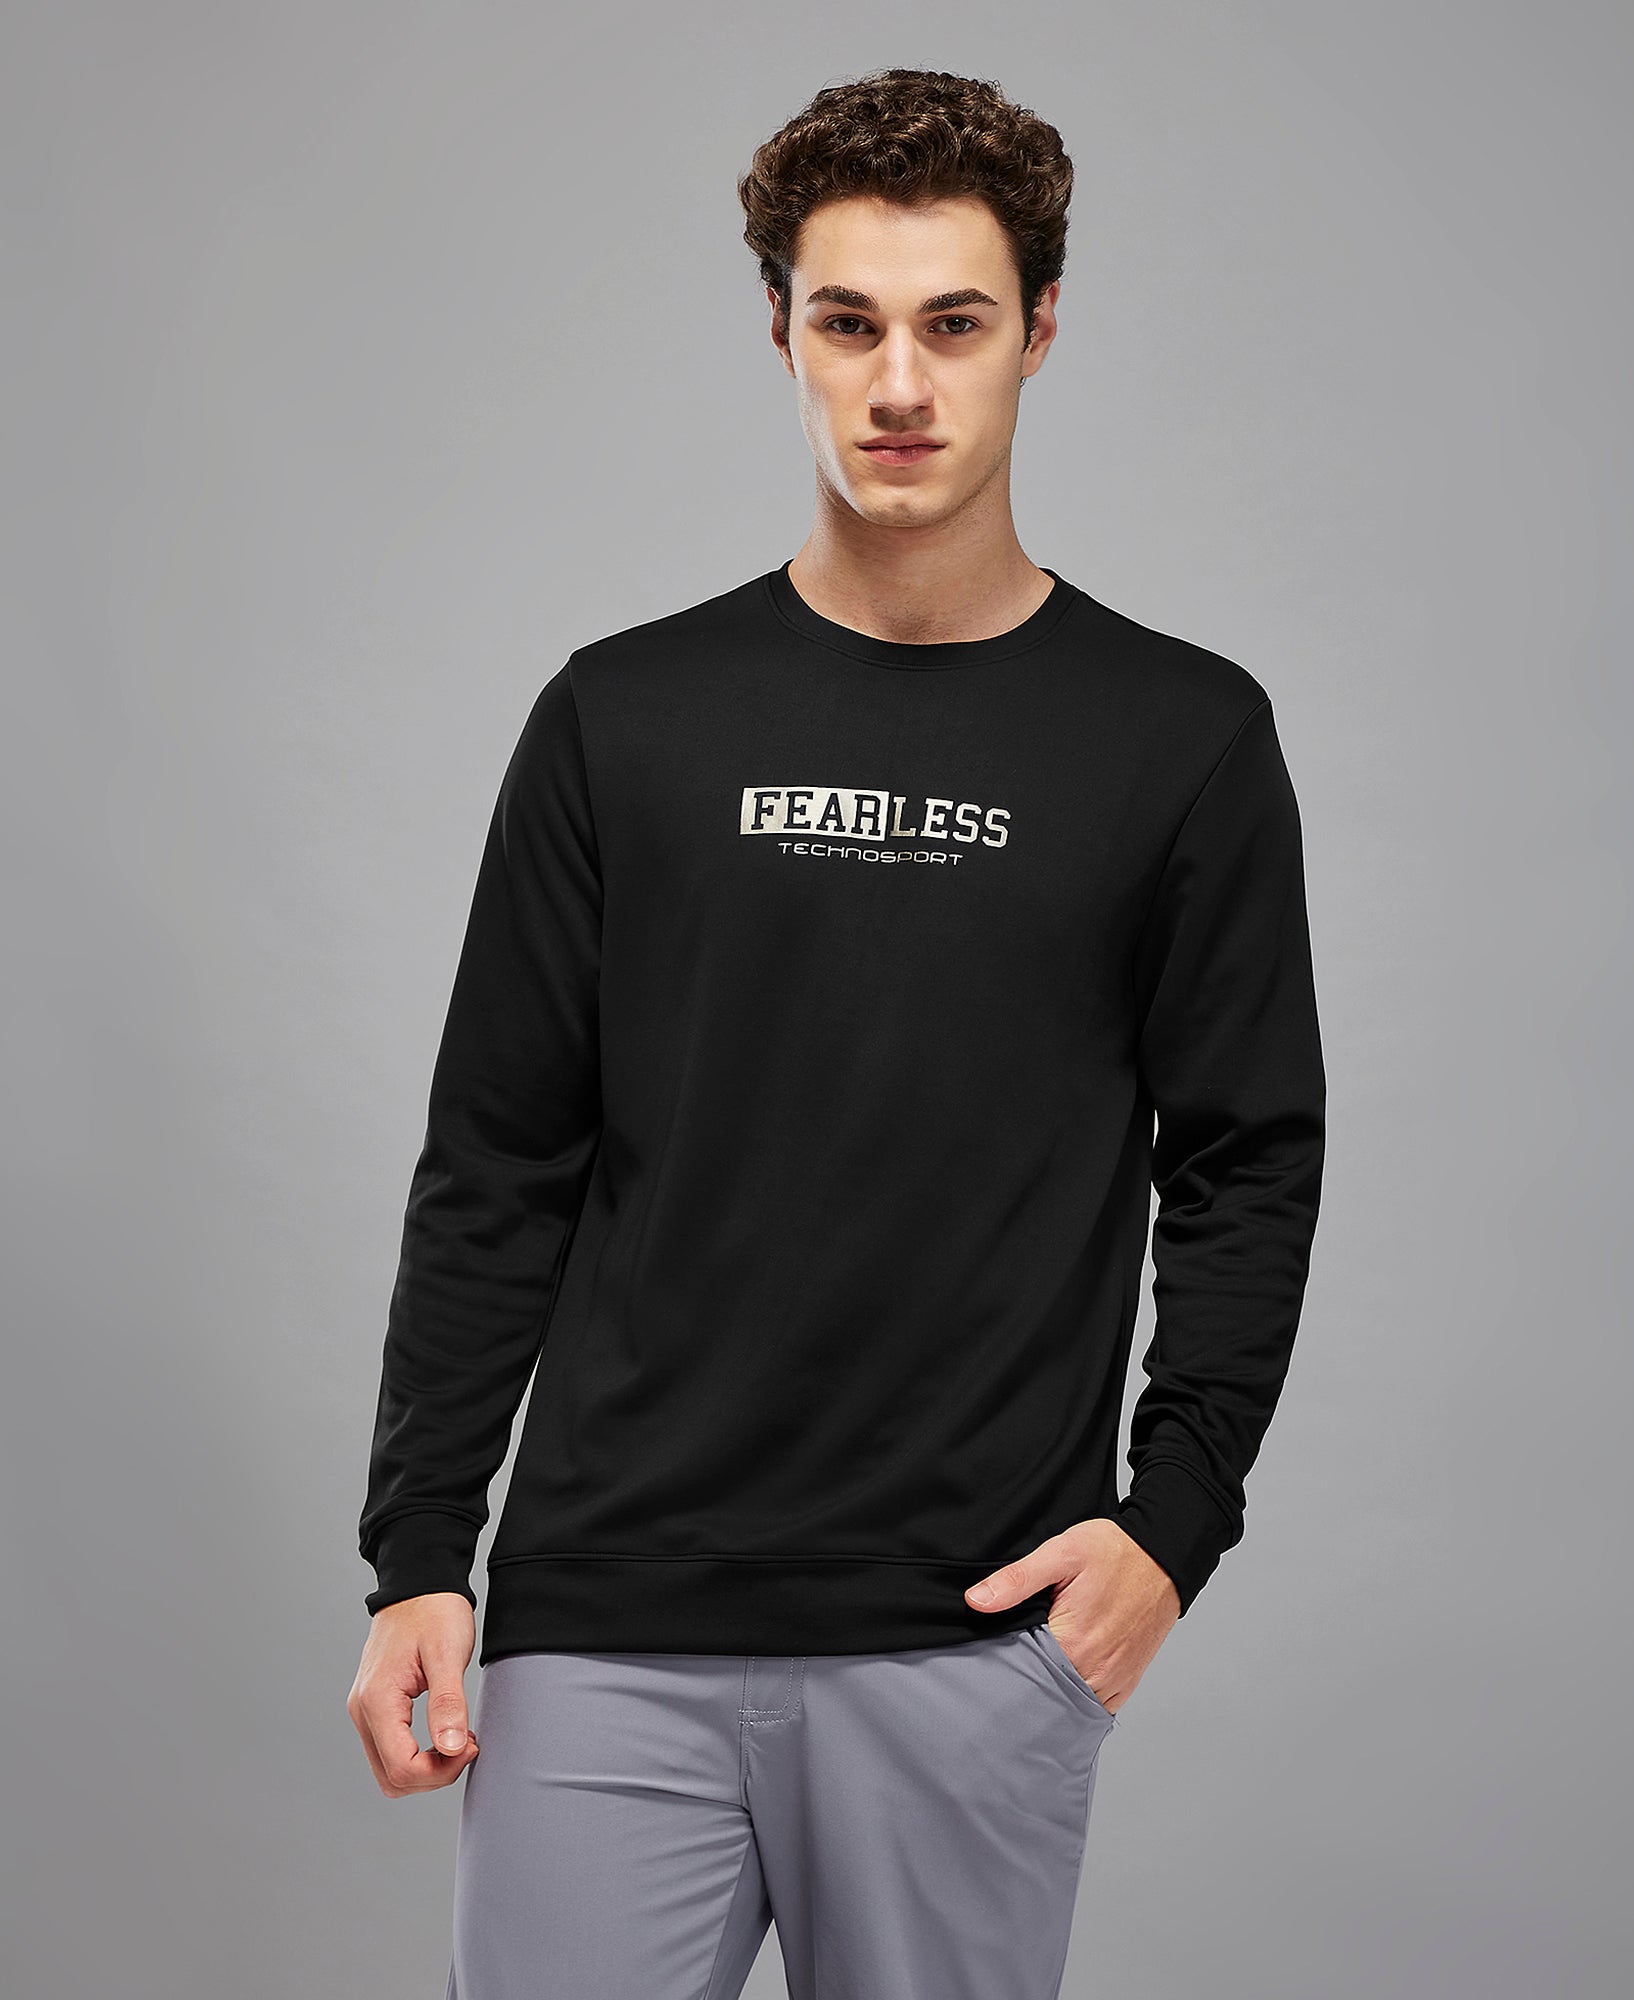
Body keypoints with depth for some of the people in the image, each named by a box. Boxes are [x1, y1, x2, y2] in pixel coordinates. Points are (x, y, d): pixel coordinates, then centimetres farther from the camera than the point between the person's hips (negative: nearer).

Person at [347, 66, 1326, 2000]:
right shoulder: (627, 716, 5)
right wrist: (418, 1554, 1)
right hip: (610, 1636, 1)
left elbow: (1245, 1167, 6)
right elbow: (495, 1171, 6)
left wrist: (1173, 1515, -5)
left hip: (975, 1645, 0)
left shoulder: (1183, 738, 3)